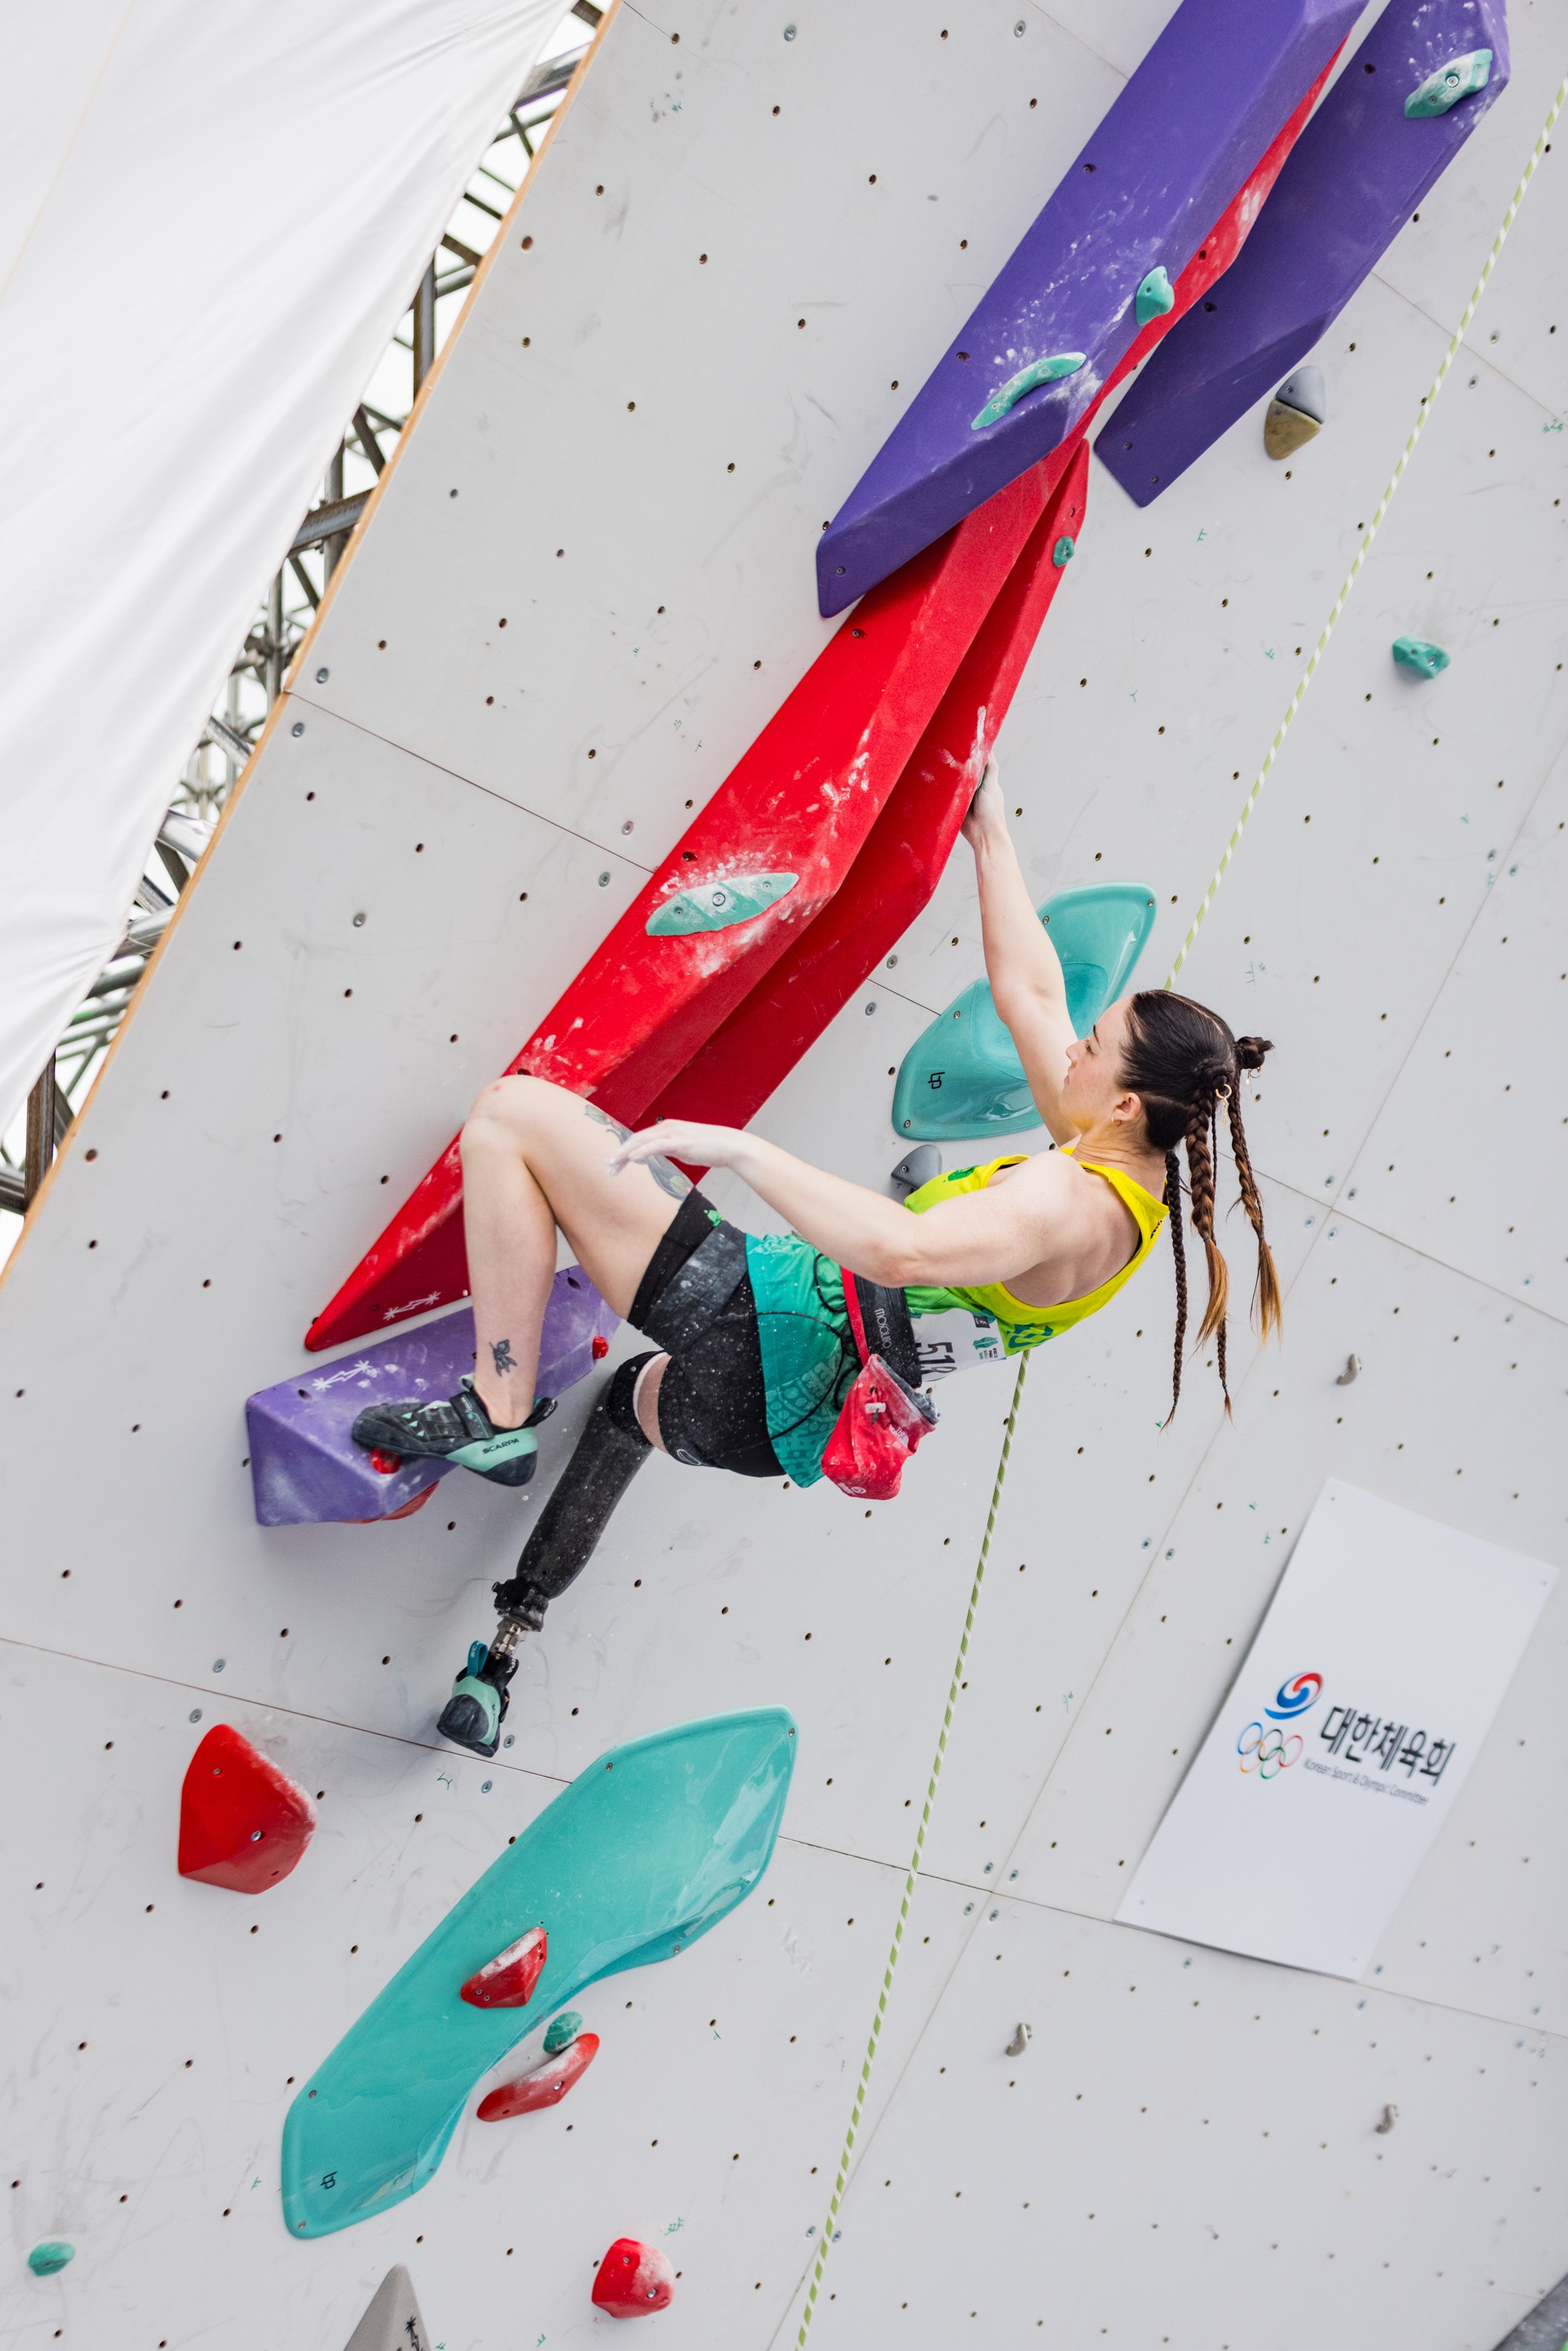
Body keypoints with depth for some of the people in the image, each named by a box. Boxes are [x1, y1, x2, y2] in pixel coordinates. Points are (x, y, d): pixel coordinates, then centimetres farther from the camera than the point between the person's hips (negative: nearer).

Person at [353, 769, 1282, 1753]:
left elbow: (901, 1248, -43)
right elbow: (1030, 992, 16)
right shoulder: (1128, 1183, 5)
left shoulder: (1066, 1200, -24)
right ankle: (512, 1638, 47)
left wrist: (740, 1147, -36)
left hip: (764, 1339, -11)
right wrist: (993, 840, 21)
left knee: (515, 1111, -11)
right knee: (646, 1392, 45)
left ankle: (497, 1415, -4)